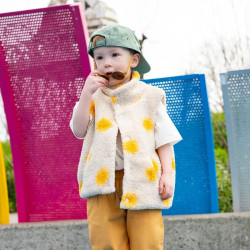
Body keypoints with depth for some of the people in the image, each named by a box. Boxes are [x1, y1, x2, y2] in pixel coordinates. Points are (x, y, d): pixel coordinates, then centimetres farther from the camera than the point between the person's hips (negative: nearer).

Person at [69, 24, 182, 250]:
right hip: (103, 181, 2)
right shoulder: (93, 98, 12)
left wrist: (168, 173, -7)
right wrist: (87, 94, -7)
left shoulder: (148, 96, 7)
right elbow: (79, 131, -1)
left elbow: (164, 138, 4)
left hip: (142, 180, -1)